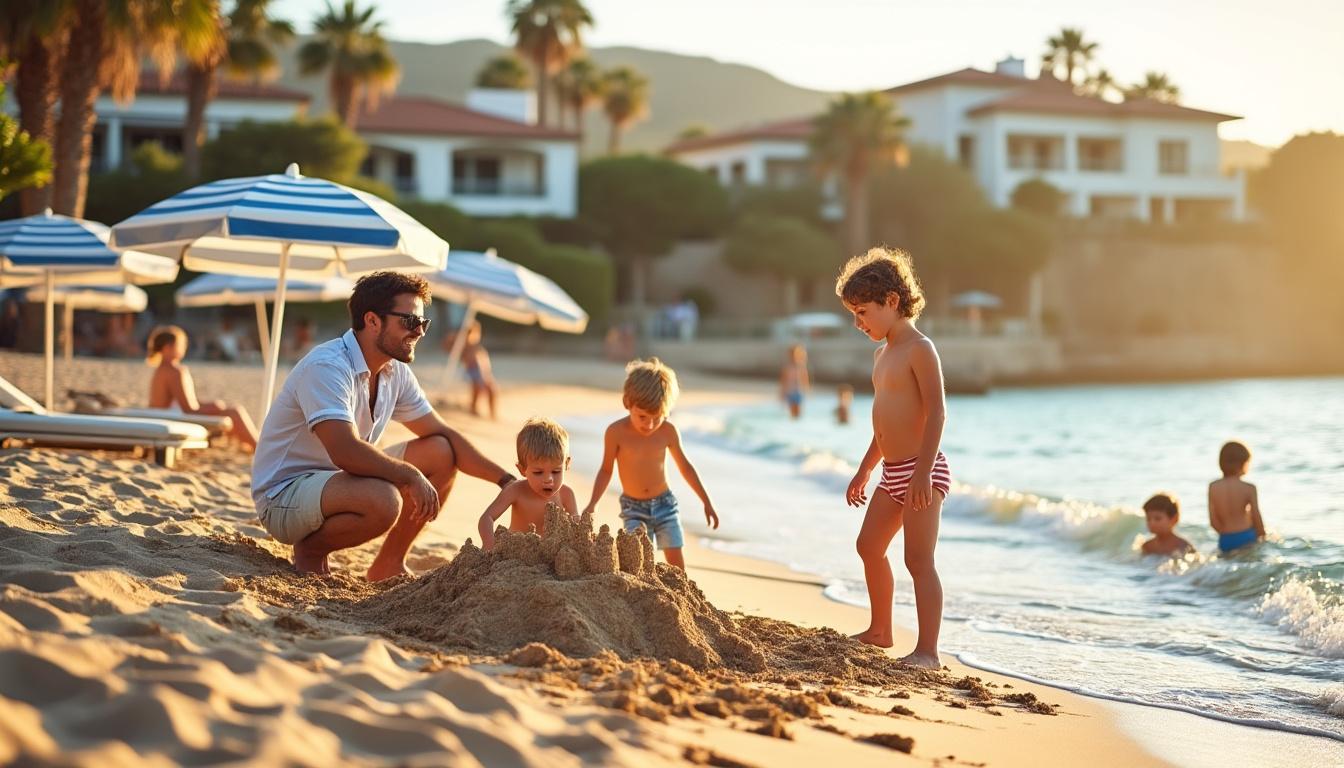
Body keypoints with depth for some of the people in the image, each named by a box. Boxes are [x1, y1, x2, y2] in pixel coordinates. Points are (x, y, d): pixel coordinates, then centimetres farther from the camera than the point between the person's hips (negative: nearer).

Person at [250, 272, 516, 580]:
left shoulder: (395, 372, 4)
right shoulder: (327, 367, -24)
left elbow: (443, 434, 9)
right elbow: (345, 452, -34)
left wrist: (506, 480, 0)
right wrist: (411, 476, -25)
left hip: (339, 479, 9)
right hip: (284, 495, -9)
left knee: (440, 454, 0)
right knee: (383, 500, -36)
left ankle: (388, 566, 8)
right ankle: (310, 551, -6)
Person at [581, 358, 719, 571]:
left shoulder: (668, 431, -8)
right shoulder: (616, 432, -14)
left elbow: (685, 466, 5)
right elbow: (606, 470, -3)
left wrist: (707, 502, 9)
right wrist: (592, 503, -14)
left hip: (664, 504, 2)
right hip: (633, 508, -2)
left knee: (677, 564, 1)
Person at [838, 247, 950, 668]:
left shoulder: (919, 349, -13)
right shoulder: (882, 353, 16)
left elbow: (936, 412, -20)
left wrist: (923, 470, -26)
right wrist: (864, 472, 27)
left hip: (921, 471, -10)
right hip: (892, 473, 10)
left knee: (918, 559, -12)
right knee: (870, 546, 20)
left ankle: (927, 650, -9)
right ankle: (880, 630, 36)